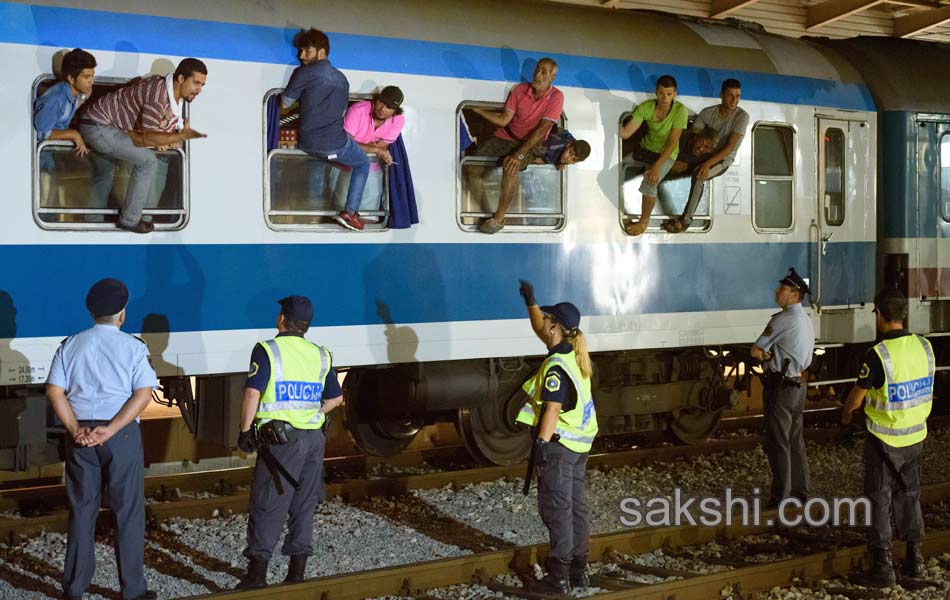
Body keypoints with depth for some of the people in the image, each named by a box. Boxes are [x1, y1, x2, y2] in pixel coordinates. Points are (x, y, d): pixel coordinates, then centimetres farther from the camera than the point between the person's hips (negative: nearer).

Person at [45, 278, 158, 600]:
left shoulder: (70, 345, 7)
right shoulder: (133, 347, -1)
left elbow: (54, 391, -2)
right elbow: (143, 394, -12)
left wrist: (76, 430, -7)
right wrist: (110, 430, -15)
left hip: (80, 435, 3)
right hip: (122, 434, -3)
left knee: (81, 510, 11)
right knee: (128, 512, 5)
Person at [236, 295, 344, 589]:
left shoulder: (267, 351, -7)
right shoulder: (320, 355, 10)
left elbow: (252, 393, -14)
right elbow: (335, 398, 17)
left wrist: (245, 430, -6)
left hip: (280, 439, -5)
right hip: (314, 438, 5)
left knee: (267, 506, -1)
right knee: (303, 507, 12)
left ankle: (257, 573, -2)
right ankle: (297, 573, 15)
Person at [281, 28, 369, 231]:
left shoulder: (304, 73, -5)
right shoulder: (342, 79, 10)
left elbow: (285, 105, 2)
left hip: (307, 143, 0)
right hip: (335, 145, 0)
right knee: (363, 163, 25)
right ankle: (350, 211, 6)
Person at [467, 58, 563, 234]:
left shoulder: (556, 97, -15)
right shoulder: (520, 90, -3)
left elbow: (542, 130, -21)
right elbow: (504, 120, -1)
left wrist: (519, 154, -28)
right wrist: (477, 109, -9)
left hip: (529, 144, -5)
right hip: (506, 136, 5)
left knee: (511, 166, -35)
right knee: (472, 155, -16)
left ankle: (499, 218, -27)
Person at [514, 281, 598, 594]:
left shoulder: (556, 366, -20)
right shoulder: (573, 355, 7)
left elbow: (553, 409, -24)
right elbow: (539, 329, 23)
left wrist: (542, 444, -22)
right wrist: (531, 302, 24)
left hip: (558, 445, -9)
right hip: (578, 445, 9)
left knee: (557, 510, -4)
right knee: (577, 508, 14)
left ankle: (558, 577, -1)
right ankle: (579, 571, 22)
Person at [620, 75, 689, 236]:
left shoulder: (680, 111, -24)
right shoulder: (646, 107, -14)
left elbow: (672, 143, -24)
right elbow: (626, 133, -16)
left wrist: (657, 166, -33)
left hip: (666, 155, -5)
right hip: (645, 149, 5)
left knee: (649, 183, -30)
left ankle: (644, 220, -5)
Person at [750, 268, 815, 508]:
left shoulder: (782, 320, -19)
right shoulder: (806, 320, 11)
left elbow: (755, 351, -15)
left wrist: (766, 355, 4)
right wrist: (773, 356, 2)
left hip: (780, 387, -9)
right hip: (799, 384, 9)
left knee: (778, 443, -2)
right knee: (795, 440, 16)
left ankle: (781, 495, 1)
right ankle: (800, 490, 23)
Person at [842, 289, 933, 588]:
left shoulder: (878, 355, -22)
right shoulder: (924, 347, -5)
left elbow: (856, 398, -11)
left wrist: (846, 413, 12)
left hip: (884, 439, -6)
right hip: (915, 435, 6)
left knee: (879, 500, 4)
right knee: (909, 495, 19)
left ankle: (882, 567, 6)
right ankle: (913, 559, 26)